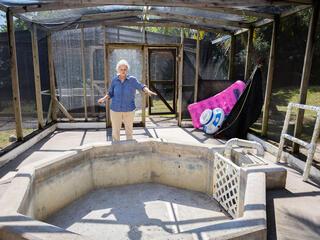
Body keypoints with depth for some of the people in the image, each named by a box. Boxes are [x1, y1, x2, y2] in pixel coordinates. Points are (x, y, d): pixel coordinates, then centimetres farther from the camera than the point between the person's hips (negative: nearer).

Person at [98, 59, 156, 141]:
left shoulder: (132, 79, -6)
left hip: (129, 110, -1)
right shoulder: (114, 80, -1)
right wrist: (104, 98, -16)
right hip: (115, 109, 1)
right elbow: (110, 93, 3)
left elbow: (142, 87, -15)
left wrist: (148, 91, -36)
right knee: (115, 131, 6)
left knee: (129, 130, 12)